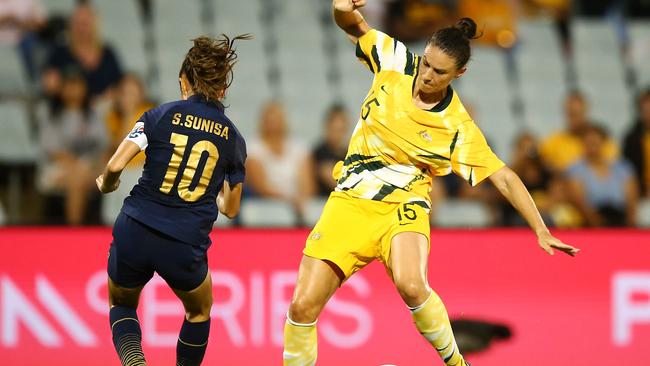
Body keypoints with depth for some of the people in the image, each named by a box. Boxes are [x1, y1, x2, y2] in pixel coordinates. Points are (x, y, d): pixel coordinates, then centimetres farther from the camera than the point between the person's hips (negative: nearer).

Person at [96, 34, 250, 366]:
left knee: (121, 305, 26)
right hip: (185, 248, 1)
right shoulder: (233, 139, 6)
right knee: (199, 312, 31)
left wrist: (106, 184, 12)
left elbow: (115, 165, -10)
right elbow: (230, 208, 14)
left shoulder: (160, 116, -1)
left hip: (134, 236, 0)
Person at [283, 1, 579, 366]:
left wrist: (542, 231, -10)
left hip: (403, 207, -2)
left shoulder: (459, 128, -9)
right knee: (304, 305, -10)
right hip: (349, 203, 3)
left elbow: (505, 178, -5)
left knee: (411, 285, -34)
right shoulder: (395, 62, -4)